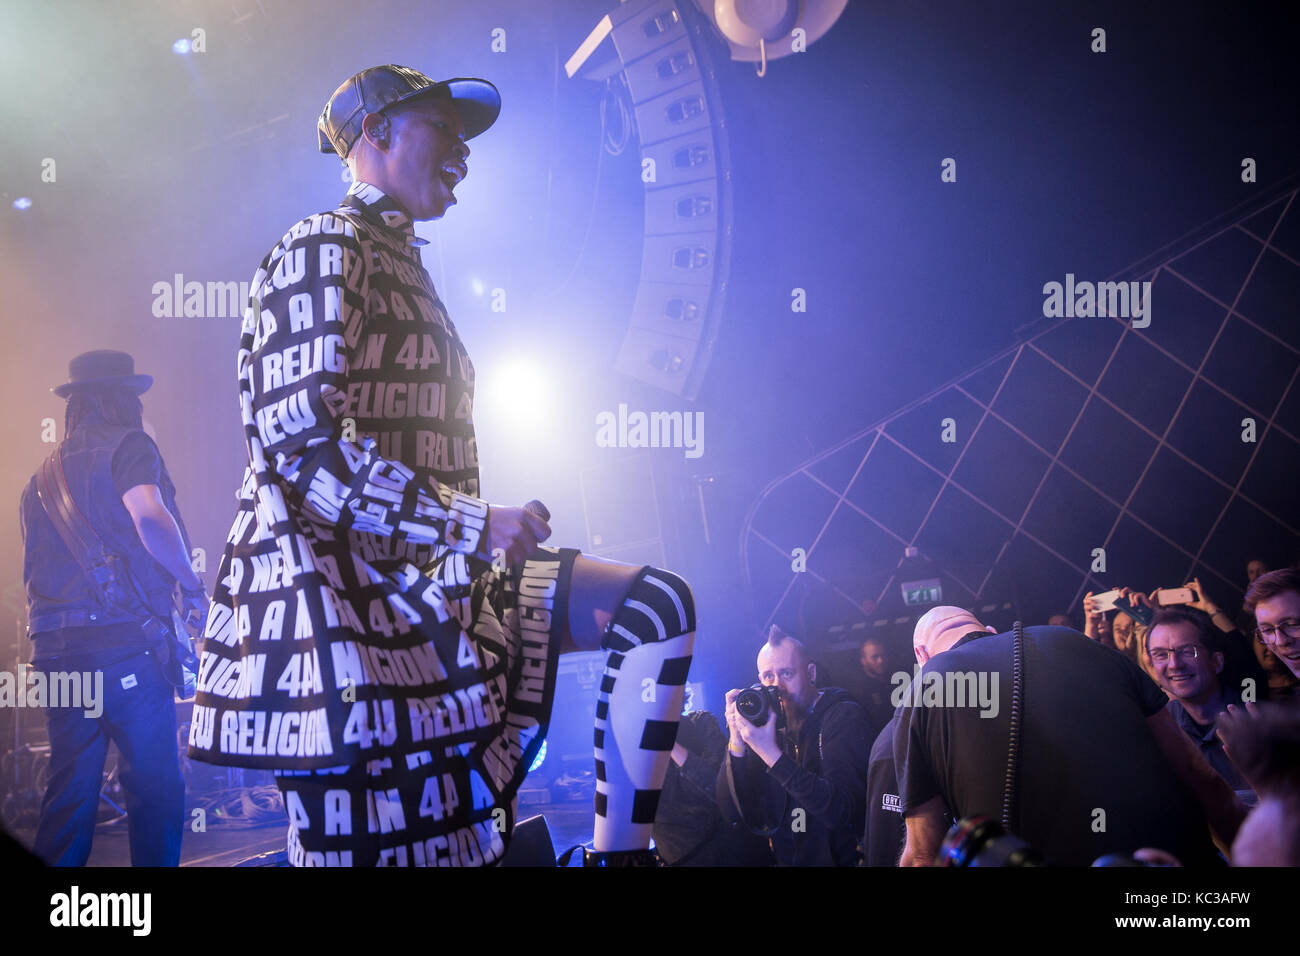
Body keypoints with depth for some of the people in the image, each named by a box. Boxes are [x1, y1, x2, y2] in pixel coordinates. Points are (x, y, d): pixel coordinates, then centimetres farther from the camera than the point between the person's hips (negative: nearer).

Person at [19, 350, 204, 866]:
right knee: (156, 788, 0)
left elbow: (37, 567, 21)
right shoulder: (127, 446, -2)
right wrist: (193, 587, -9)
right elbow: (149, 519, -20)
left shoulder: (44, 474, 20)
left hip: (53, 647, 7)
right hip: (124, 641, -7)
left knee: (69, 794, 11)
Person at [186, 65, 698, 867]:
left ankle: (621, 851, 1)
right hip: (342, 603, -9)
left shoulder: (403, 266, 22)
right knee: (371, 849, -7)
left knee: (658, 606, 3)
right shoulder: (325, 252, -8)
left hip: (428, 583, 10)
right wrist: (476, 527, -19)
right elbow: (302, 445, -21)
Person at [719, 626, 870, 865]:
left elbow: (840, 810, -20)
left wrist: (772, 754, -24)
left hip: (841, 859, -3)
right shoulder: (765, 721, 5)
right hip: (787, 859, 3)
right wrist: (737, 743, -11)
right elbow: (732, 813, 1)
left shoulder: (844, 716, -6)